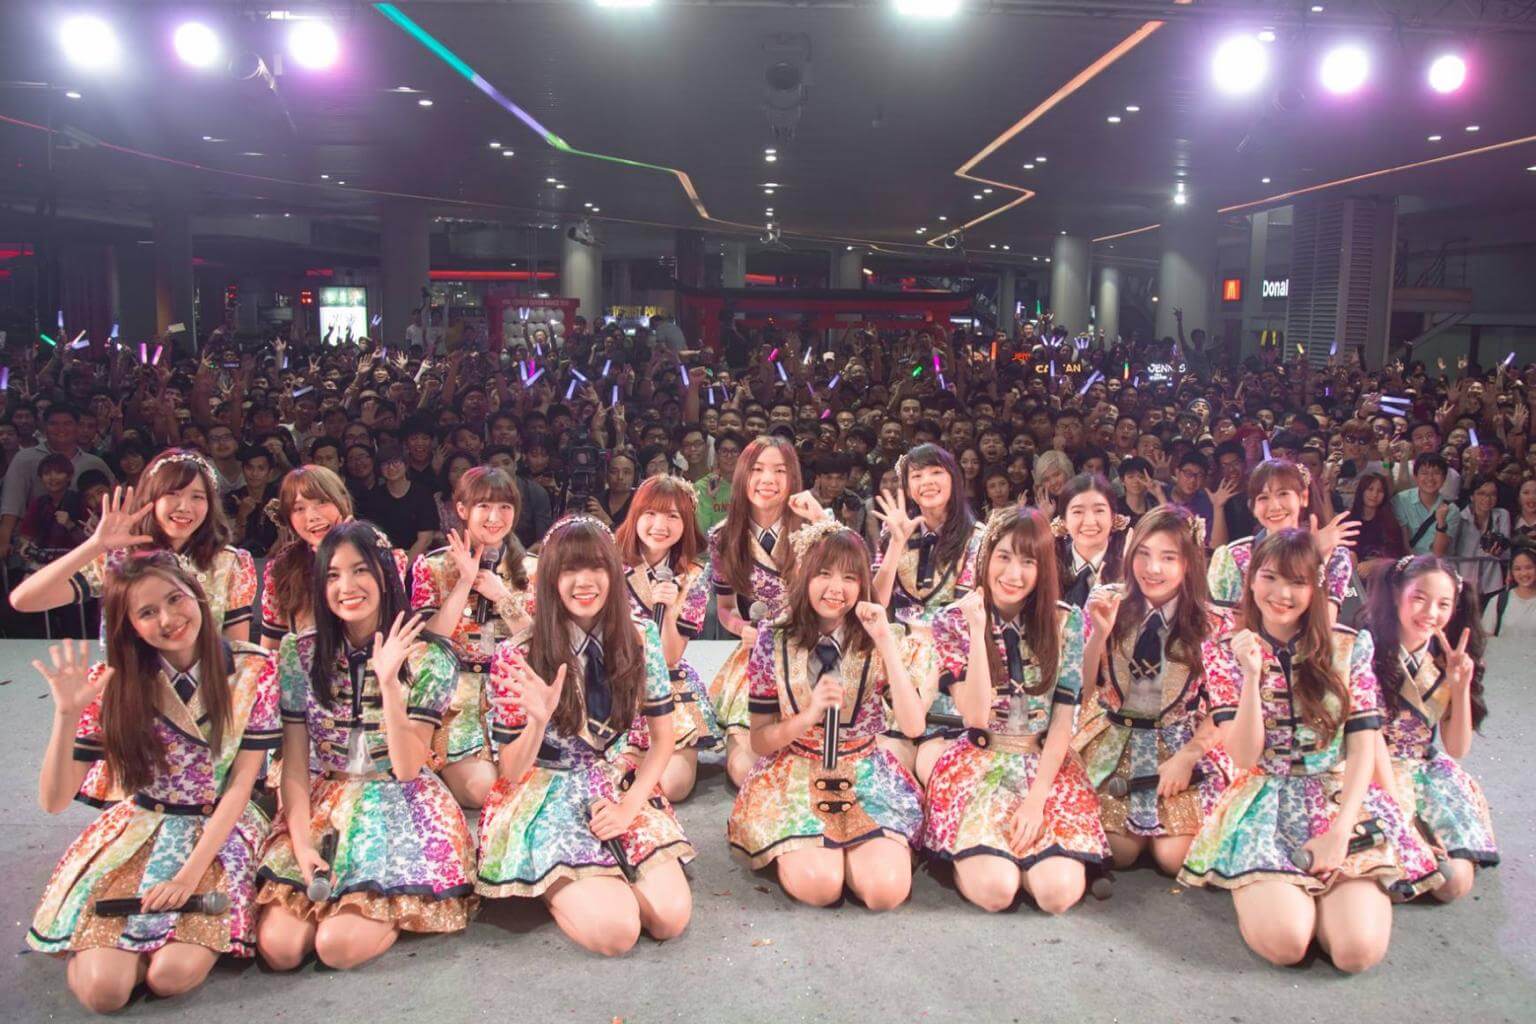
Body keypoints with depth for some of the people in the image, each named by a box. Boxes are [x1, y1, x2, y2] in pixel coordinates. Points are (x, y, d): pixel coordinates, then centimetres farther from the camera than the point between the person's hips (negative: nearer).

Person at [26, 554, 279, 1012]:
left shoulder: (253, 672, -9)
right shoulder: (113, 683, -7)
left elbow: (241, 784, -8)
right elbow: (54, 800, -8)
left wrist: (190, 874, -16)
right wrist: (67, 714, -23)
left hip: (222, 833, -1)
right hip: (137, 833, 1)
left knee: (172, 975, -23)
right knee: (102, 988, -20)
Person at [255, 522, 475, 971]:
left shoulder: (428, 659, -8)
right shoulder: (299, 653, 1)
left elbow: (406, 769, -13)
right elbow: (294, 766, 1)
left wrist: (389, 681, -23)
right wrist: (301, 842, -13)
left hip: (398, 811, -3)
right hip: (321, 807, 3)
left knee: (339, 945, -22)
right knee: (277, 946, -17)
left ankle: (393, 910, 9)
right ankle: (338, 898, 12)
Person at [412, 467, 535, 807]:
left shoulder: (530, 569, 7)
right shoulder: (433, 566, 3)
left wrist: (502, 596, -13)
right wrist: (464, 582, -17)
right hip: (455, 695, -2)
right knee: (480, 787, -24)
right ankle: (444, 769, 3)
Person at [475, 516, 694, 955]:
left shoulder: (639, 639, -4)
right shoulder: (517, 656, -14)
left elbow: (662, 738, 5)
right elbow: (511, 772, -7)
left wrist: (629, 807, -9)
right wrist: (537, 719, -28)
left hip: (620, 787, 4)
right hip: (546, 798, -4)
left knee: (672, 916, -17)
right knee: (617, 929, -23)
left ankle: (587, 879, 12)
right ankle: (555, 887, 9)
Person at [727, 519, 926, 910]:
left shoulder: (875, 642, -3)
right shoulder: (773, 641, -5)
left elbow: (913, 726, -16)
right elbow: (760, 742, -1)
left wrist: (887, 643, -23)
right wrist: (810, 714, -20)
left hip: (866, 778, 1)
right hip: (795, 776, -1)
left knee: (886, 889, -22)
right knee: (819, 886, -26)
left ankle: (847, 846, 8)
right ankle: (794, 851, 7)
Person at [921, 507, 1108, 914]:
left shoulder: (1066, 622, -2)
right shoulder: (954, 620, -6)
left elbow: (1062, 722, -3)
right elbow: (976, 715, -16)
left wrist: (1036, 799, -13)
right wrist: (978, 629, -23)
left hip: (1048, 765, 2)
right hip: (979, 764, -2)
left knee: (1059, 892, -20)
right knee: (996, 891, -24)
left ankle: (1011, 852, 12)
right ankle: (971, 858, 10)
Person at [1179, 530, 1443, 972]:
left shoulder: (1350, 648, 2)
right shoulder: (1228, 653, 0)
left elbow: (1363, 748, -1)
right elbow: (1244, 758, -7)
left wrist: (1339, 833, -13)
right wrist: (1252, 676, -19)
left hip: (1345, 801, 2)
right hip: (1265, 804, -1)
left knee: (1358, 949, -21)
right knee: (1283, 942, -26)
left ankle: (1322, 885, 9)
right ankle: (1260, 889, 7)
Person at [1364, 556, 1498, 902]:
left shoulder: (1445, 663, 4)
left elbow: (1457, 750, 4)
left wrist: (1461, 687, -9)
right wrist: (1395, 800, -19)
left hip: (1431, 774, 5)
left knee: (1457, 879, -18)